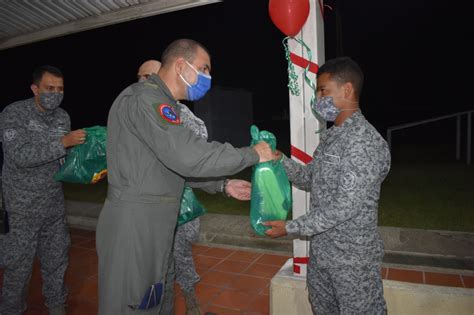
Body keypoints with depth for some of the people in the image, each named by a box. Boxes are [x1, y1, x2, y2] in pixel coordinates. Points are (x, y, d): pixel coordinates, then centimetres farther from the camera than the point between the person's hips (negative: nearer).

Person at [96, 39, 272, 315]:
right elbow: (188, 156, -29)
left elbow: (177, 163, 17)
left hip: (154, 222, 10)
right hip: (134, 222, -10)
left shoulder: (160, 103, 16)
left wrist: (223, 185, 9)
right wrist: (252, 155, -17)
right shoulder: (144, 98, -17)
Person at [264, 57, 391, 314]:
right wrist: (280, 160, -5)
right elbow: (310, 180, 11)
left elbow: (346, 207, -25)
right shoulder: (330, 136, 7)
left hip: (352, 257, -8)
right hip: (320, 250, 8)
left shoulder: (364, 141, -22)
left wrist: (290, 228, -20)